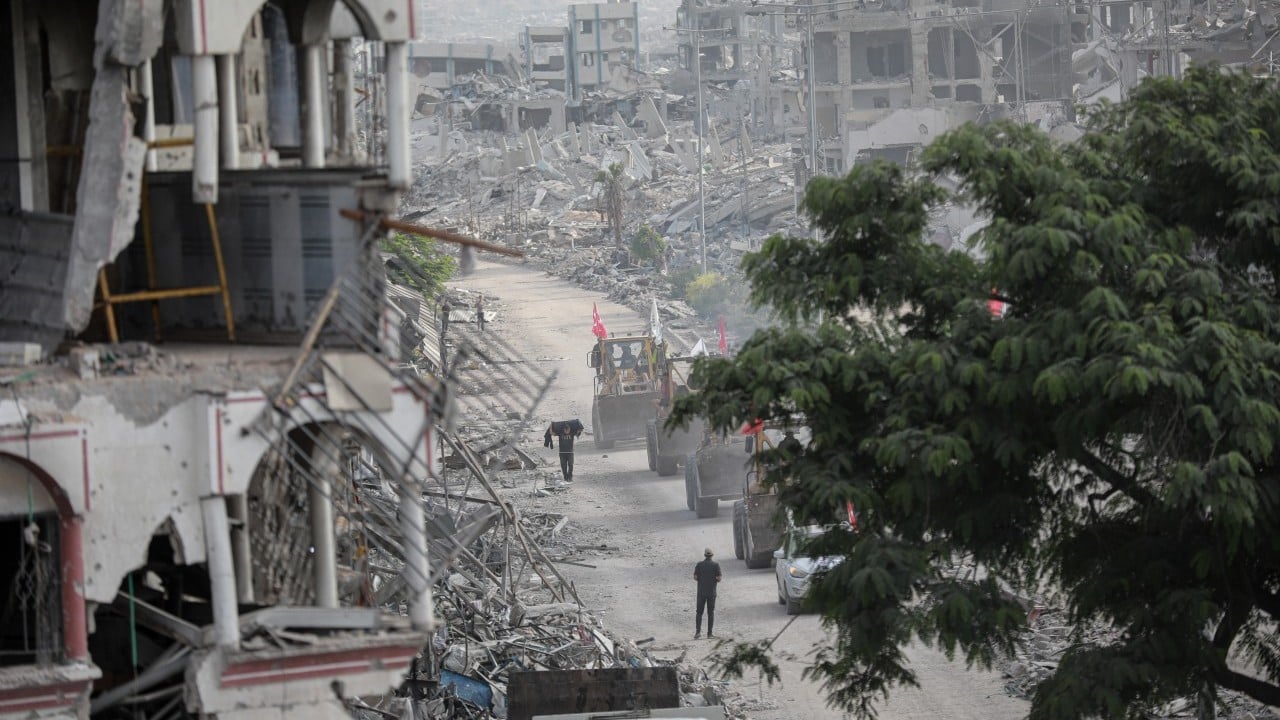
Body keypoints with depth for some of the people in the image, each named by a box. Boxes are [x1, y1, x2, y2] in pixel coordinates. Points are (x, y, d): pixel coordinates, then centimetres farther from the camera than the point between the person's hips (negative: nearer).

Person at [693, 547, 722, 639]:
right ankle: (710, 633, 4)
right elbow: (719, 579, -9)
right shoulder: (716, 565, -5)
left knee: (699, 612, 7)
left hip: (701, 592, 1)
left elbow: (695, 577, -4)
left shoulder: (699, 565, -1)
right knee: (711, 613, 7)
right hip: (711, 592, -1)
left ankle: (698, 631, -7)